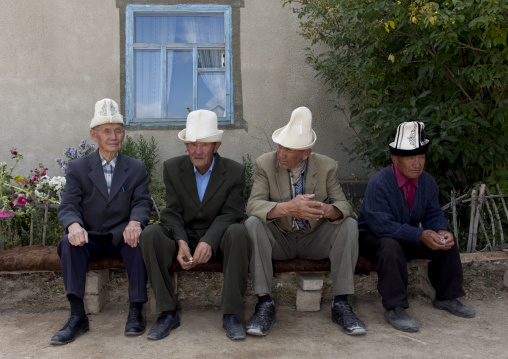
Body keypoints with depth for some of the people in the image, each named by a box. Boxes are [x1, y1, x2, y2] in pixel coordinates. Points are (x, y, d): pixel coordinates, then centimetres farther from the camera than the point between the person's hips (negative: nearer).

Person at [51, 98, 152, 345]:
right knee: (69, 242, -30)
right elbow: (68, 206, -3)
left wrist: (135, 222, -29)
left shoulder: (136, 169, 9)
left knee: (139, 240, -33)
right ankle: (77, 316, -30)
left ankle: (135, 312, -26)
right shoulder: (77, 168, 7)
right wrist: (74, 225, -29)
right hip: (91, 238, 1)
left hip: (122, 236, -1)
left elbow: (142, 202, -3)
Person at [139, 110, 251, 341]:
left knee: (238, 232, -34)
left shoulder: (234, 171, -5)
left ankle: (231, 315, -26)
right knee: (150, 233, -27)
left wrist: (208, 242, -30)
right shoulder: (172, 168, -1)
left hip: (217, 238, -1)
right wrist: (181, 243, -25)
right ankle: (167, 313, -19)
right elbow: (172, 212, -5)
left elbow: (230, 213, -11)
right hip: (183, 236, 2)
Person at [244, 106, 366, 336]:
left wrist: (328, 210, -38)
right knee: (253, 223, -29)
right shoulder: (265, 164, -10)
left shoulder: (327, 166, -7)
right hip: (279, 240, -1)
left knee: (349, 225, -24)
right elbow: (253, 205, -21)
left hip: (315, 240, 1)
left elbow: (343, 205, -12)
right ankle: (264, 303, -23)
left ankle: (341, 304, -16)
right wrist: (287, 208, -41)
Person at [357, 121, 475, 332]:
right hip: (373, 238, -7)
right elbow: (381, 225, -31)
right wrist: (420, 235, -36)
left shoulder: (428, 182, -1)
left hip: (408, 238, 7)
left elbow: (434, 215, 2)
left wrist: (441, 232, -23)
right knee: (391, 247, -38)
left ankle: (447, 298, 11)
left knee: (447, 242, -8)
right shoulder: (378, 184, -24)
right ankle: (394, 309, -29)